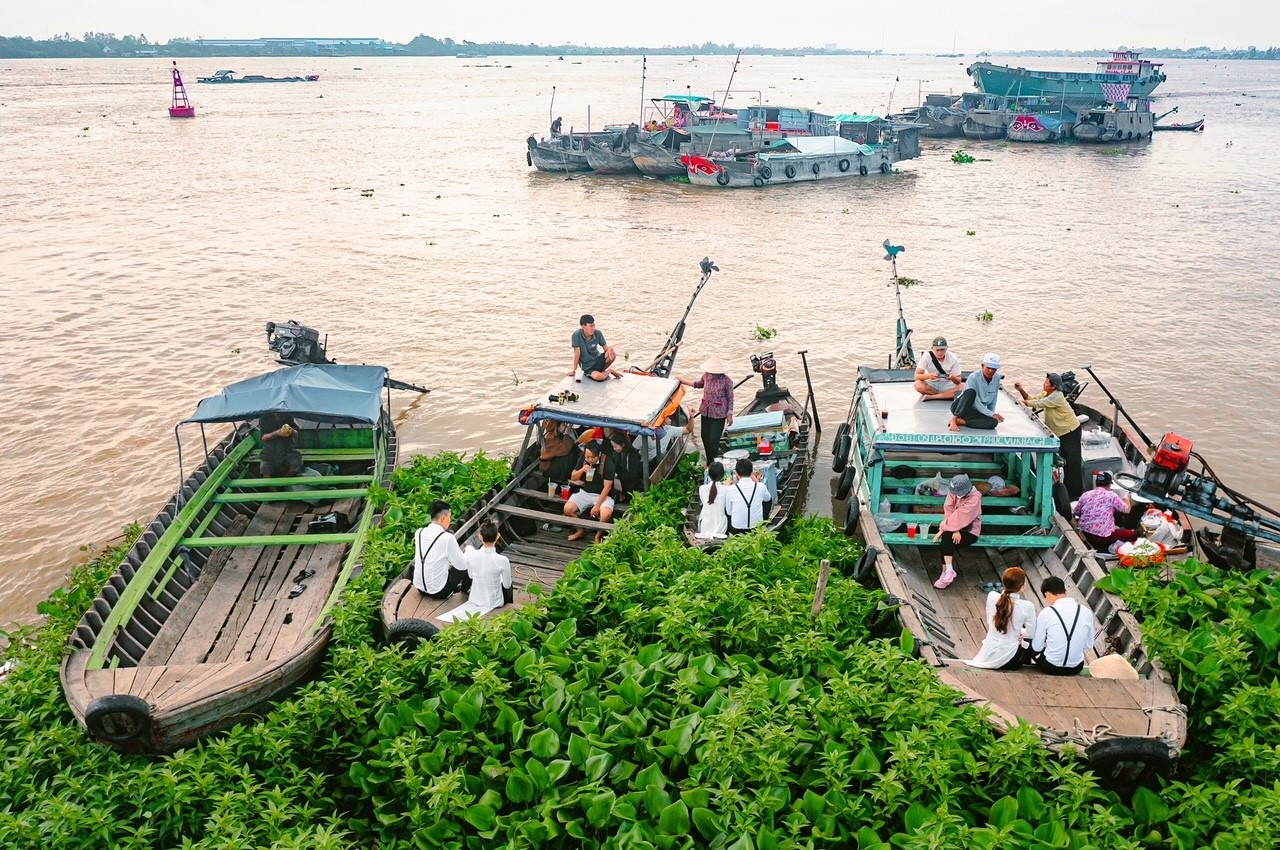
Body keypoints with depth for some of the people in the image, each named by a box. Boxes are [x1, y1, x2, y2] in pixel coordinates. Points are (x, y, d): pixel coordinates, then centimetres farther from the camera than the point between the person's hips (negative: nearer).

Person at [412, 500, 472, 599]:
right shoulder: (447, 538, -21)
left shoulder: (419, 532, -3)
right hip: (438, 592, -6)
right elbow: (462, 565, -11)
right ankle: (465, 589, 37)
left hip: (419, 586, 6)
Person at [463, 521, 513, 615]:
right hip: (494, 603, -2)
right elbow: (507, 585, -11)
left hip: (474, 600, 2)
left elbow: (471, 575, 1)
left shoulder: (471, 555, -19)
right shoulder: (503, 560, -27)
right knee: (508, 586, 32)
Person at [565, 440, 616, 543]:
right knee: (567, 509, -20)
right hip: (585, 493, 5)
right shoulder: (583, 459, -1)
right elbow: (573, 478, 6)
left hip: (603, 495, -4)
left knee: (605, 514, -34)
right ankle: (579, 530, 8)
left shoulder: (608, 464, -17)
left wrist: (597, 506, -20)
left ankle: (599, 535, -3)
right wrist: (582, 470, -16)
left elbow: (607, 487, -16)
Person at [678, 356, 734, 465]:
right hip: (706, 412, 6)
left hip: (718, 415, -6)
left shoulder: (726, 380, -17)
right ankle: (709, 462, 31)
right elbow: (699, 384, 22)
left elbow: (730, 398, -8)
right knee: (705, 437, 13)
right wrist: (683, 381, 26)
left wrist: (730, 415, -6)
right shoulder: (706, 375, -1)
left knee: (714, 440, -6)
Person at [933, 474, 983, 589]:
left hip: (970, 531, -4)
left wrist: (943, 529, -21)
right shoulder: (953, 492, -4)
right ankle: (948, 572, -23)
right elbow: (948, 511, -8)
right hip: (956, 527, 4)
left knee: (947, 540, -29)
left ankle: (947, 572, -23)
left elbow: (960, 517, -23)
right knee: (947, 539, -29)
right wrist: (955, 531, -19)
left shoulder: (974, 498, -20)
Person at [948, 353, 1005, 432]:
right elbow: (976, 404, -23)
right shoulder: (973, 377, -19)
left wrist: (992, 415, 3)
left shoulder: (997, 378, -2)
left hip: (975, 412, 5)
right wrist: (992, 414, -25)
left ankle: (960, 421, -25)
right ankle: (954, 419, -34)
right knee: (971, 392, -37)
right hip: (960, 407, -5)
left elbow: (994, 399, 8)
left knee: (993, 422, -28)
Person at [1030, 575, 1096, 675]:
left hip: (1050, 667, -4)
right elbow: (1089, 644, 6)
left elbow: (1037, 647, -5)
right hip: (1076, 668, 4)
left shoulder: (1046, 613, -14)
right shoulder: (1087, 612, -5)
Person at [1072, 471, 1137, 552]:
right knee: (1133, 534, 11)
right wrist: (1126, 498, 25)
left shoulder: (1085, 495, 4)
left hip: (1084, 534, 6)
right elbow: (1126, 510, 5)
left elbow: (1075, 513, 11)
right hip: (1101, 538, -6)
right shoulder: (1111, 495, -6)